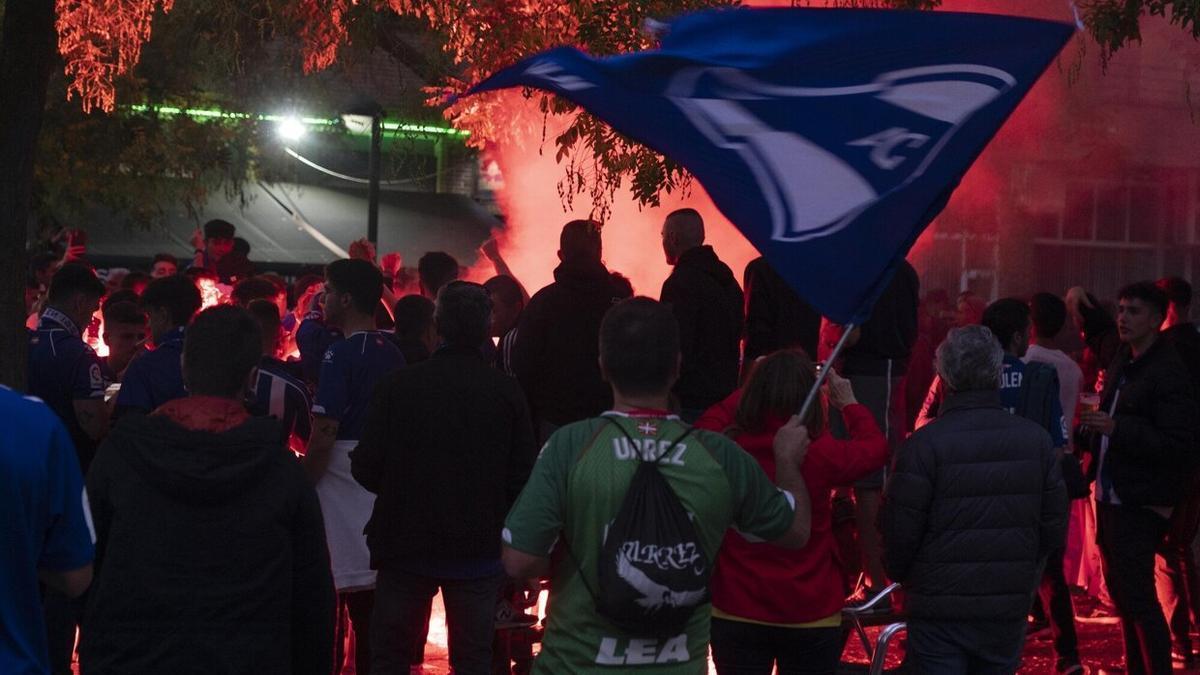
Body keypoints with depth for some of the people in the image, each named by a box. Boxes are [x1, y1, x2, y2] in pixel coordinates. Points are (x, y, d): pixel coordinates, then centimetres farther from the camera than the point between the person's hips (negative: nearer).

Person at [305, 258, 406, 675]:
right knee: (372, 602, 11)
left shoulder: (342, 355, -13)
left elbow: (324, 434, -16)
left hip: (341, 487, -7)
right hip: (382, 486, 7)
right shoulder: (392, 354, 8)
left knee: (331, 593, -1)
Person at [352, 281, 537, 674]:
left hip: (406, 542, 0)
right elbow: (523, 476, -8)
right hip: (480, 549, 1)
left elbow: (365, 468, -10)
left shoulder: (398, 385, -11)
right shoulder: (507, 392, -9)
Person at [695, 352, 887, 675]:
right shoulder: (822, 454, -17)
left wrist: (755, 386, 24)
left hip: (735, 613, 2)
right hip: (810, 616, -1)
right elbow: (875, 447, 5)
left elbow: (709, 423, 15)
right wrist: (849, 404, 21)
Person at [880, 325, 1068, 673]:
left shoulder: (924, 444, -15)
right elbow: (1054, 526, 4)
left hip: (938, 613, -4)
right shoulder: (1037, 440, -1)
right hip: (1009, 610, 4)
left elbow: (899, 530, -12)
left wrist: (901, 577, 9)